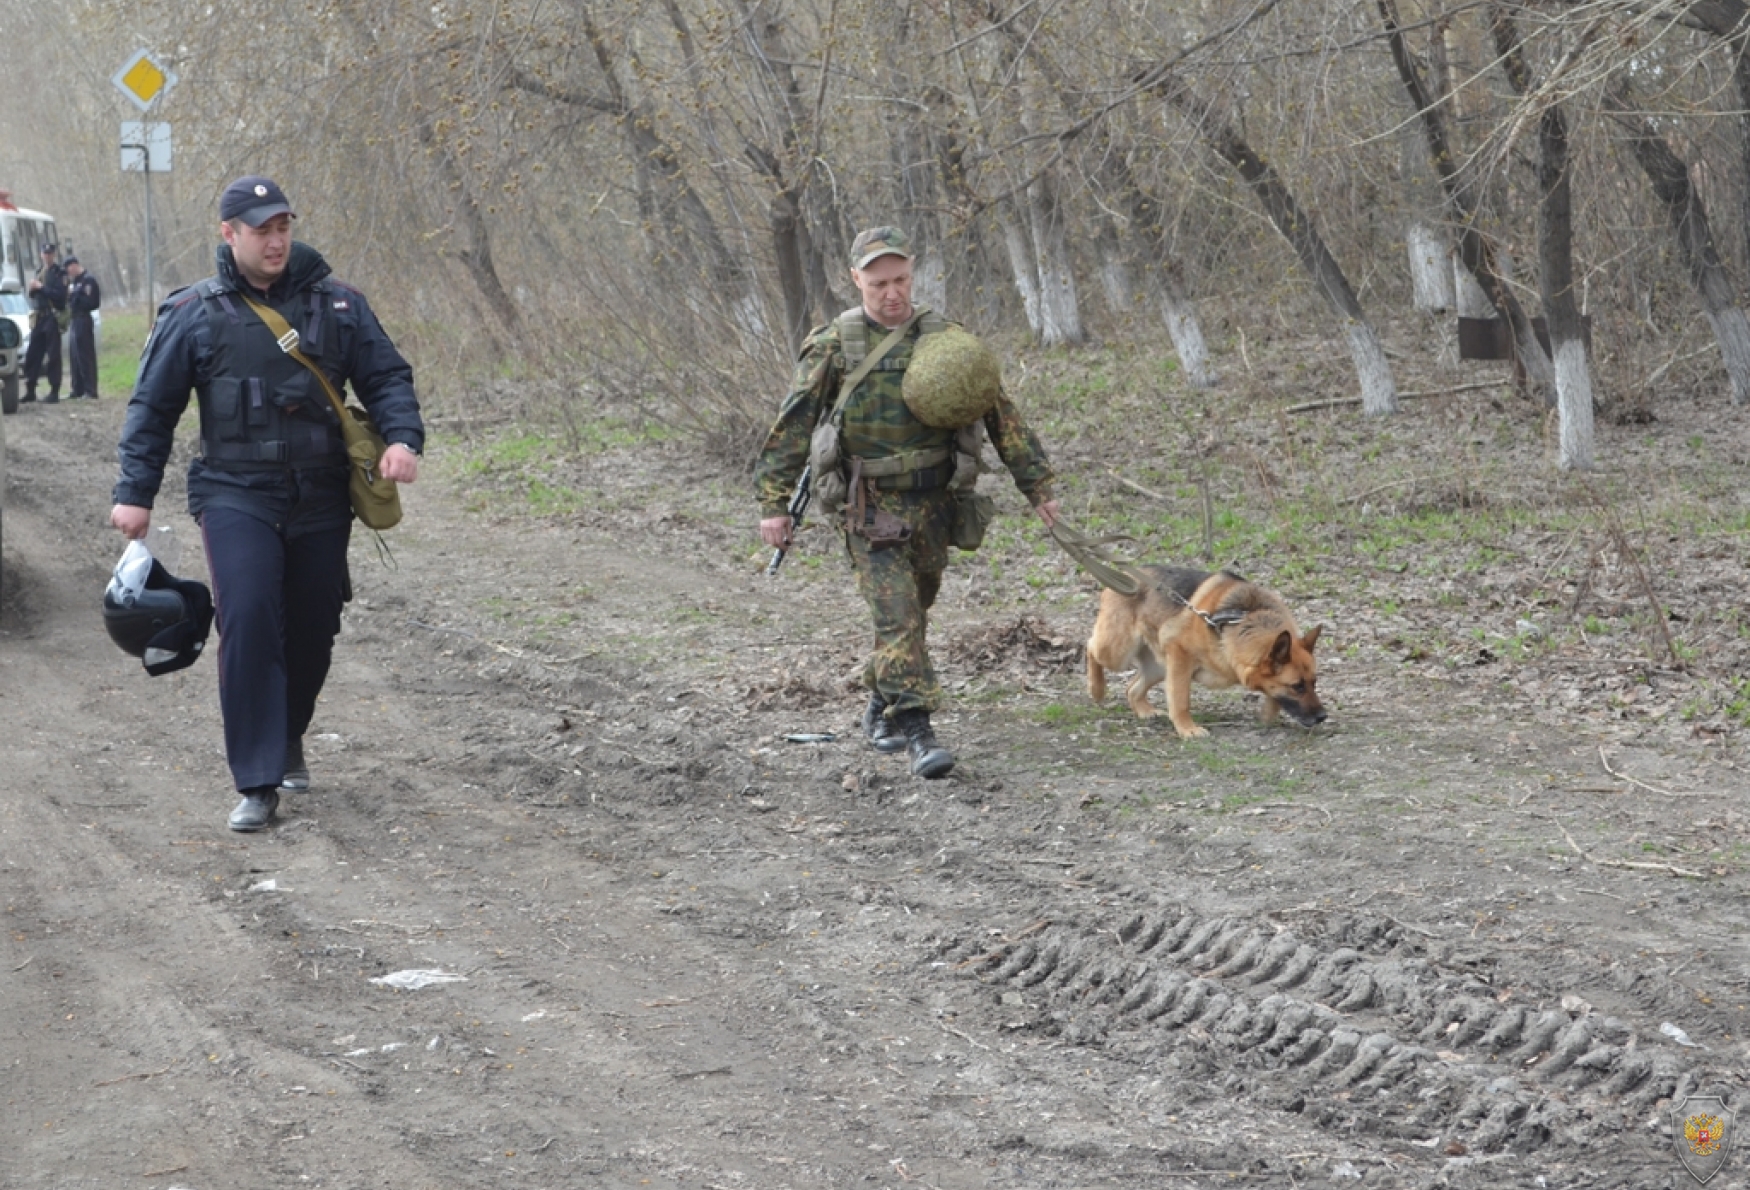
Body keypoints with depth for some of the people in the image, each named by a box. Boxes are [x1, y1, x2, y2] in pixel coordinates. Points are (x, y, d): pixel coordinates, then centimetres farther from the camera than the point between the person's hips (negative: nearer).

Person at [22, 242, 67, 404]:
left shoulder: (60, 273, -6)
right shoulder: (39, 272, 17)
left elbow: (60, 295, -17)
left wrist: (41, 287, -17)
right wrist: (32, 289, 0)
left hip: (53, 319, -7)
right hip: (38, 318, 7)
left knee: (53, 357, -5)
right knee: (32, 355, 7)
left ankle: (54, 392, -1)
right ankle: (30, 391, 14)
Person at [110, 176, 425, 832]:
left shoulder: (337, 305, 4)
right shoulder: (193, 314, 1)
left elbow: (386, 376, 9)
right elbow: (153, 408, 6)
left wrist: (401, 437, -11)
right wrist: (135, 493, 2)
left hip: (321, 499, 3)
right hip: (235, 496, -3)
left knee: (313, 627, 9)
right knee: (247, 619, -19)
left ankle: (287, 739, 37)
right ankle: (257, 783, -15)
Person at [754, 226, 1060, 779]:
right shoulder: (833, 344, -5)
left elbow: (998, 412, 6)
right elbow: (792, 425, -4)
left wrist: (1036, 484, 4)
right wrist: (774, 502, -10)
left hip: (933, 503, 4)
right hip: (872, 508, -4)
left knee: (914, 613, 15)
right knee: (897, 617, -13)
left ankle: (882, 709, 35)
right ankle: (917, 732, -14)